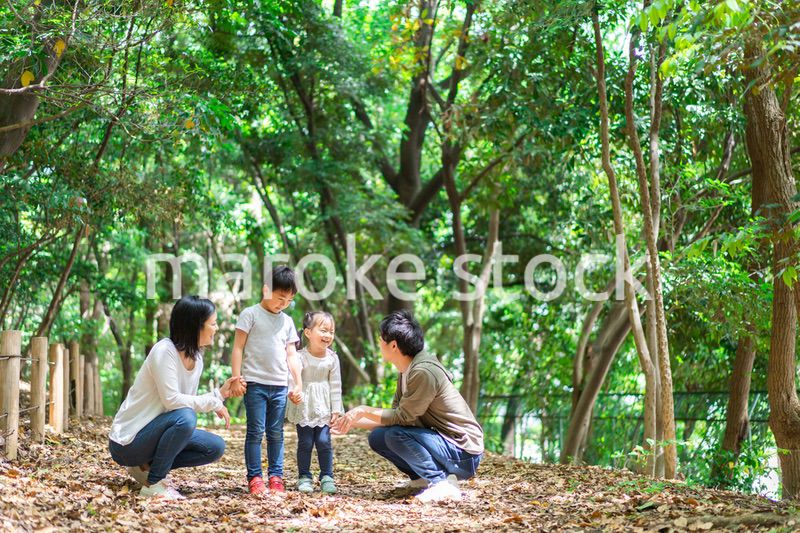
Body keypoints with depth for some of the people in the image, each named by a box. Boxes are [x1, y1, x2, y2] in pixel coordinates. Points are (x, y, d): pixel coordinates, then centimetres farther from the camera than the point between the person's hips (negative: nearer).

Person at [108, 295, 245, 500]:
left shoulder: (196, 358, 6)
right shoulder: (164, 351, -19)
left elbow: (190, 403, 6)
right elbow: (172, 401, -26)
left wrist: (221, 393, -2)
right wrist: (213, 403, -18)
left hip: (155, 433, 9)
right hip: (128, 441, -8)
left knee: (215, 447, -3)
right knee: (185, 418, -33)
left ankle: (146, 467, 5)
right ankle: (153, 484, -18)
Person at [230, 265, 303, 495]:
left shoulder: (287, 321, 15)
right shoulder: (251, 314, 0)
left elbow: (291, 355, 16)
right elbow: (238, 348, -3)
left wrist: (299, 383, 9)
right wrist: (236, 378, -10)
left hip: (280, 385, 5)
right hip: (255, 383, -5)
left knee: (276, 433, 7)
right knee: (256, 431, -4)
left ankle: (276, 476, 12)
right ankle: (254, 477, 1)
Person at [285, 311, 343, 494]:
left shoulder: (332, 358, -1)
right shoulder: (300, 356, -9)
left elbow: (335, 385, 3)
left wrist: (336, 409, 2)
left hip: (324, 408, 2)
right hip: (304, 408, -2)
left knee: (324, 441, -2)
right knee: (305, 443, 3)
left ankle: (327, 477, 8)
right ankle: (304, 477, 13)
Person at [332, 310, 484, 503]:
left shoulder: (423, 372, -22)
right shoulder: (408, 370, 8)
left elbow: (402, 417, -20)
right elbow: (395, 415, 13)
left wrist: (363, 411, -11)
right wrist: (354, 422, 10)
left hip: (464, 454, -9)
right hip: (442, 441, 9)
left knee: (396, 435, -26)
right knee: (377, 437, 5)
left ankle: (441, 484, -18)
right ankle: (425, 478, 7)